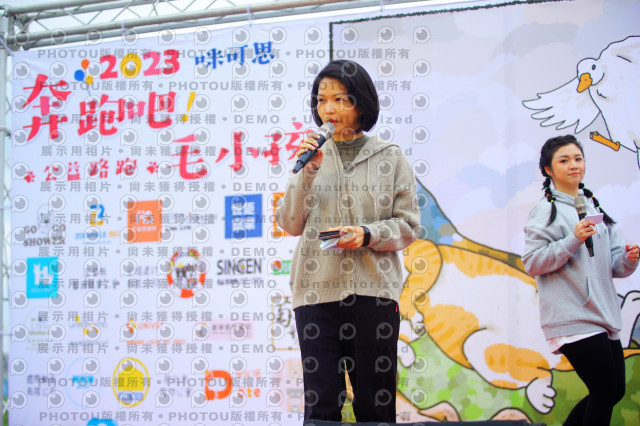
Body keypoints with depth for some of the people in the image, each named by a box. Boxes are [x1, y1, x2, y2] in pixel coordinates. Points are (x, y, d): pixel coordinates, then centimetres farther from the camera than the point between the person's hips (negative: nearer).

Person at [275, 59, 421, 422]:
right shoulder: (311, 155, 12)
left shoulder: (391, 157, 8)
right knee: (321, 403, 0)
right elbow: (290, 224, 5)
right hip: (317, 290, 1)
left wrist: (368, 235, -12)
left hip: (373, 290, -1)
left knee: (375, 405, 3)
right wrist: (307, 172, -6)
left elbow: (409, 226, 5)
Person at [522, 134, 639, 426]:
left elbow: (612, 264, 17)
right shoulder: (546, 210, -5)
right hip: (573, 319, -7)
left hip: (604, 315, 8)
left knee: (614, 391, 12)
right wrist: (573, 240, -20)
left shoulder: (594, 207, 17)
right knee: (606, 392, -6)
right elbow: (532, 262, -12)